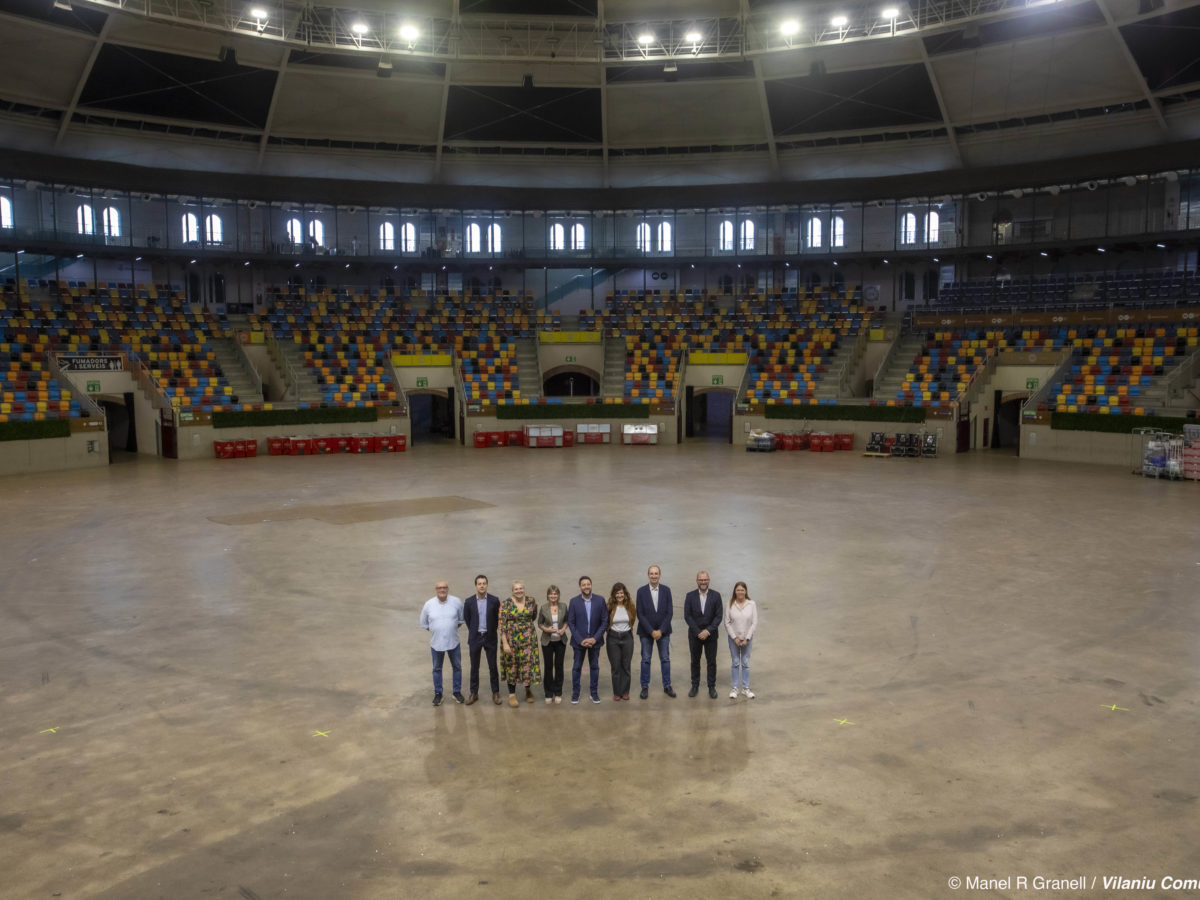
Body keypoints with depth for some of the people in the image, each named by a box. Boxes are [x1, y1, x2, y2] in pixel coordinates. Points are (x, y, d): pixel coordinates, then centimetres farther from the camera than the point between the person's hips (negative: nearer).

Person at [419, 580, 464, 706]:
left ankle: (457, 692, 26)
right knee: (437, 669, 12)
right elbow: (424, 624, 4)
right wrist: (436, 632, 3)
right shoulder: (429, 604, -8)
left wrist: (452, 629, 2)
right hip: (436, 643, 0)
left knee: (457, 667, 11)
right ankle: (438, 694, 25)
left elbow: (461, 619, 5)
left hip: (453, 641, 0)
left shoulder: (456, 602, -9)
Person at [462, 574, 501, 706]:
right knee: (474, 667, 8)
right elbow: (466, 619, 8)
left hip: (490, 637, -1)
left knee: (493, 666, 4)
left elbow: (498, 618, 4)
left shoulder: (494, 600, -6)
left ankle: (495, 693, 15)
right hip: (475, 638, 1)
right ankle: (474, 693, 19)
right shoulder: (469, 602, -4)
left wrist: (492, 631, 6)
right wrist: (474, 632, 11)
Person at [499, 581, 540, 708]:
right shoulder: (506, 604, -8)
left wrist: (534, 607, 6)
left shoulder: (530, 601, 2)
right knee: (512, 664, 5)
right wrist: (505, 643, -15)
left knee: (528, 662, 3)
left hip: (528, 639, 2)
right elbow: (502, 625, -10)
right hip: (511, 639, -2)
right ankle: (512, 695, 16)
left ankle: (528, 689, 27)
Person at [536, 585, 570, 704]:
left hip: (560, 640, 1)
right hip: (547, 641, -1)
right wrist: (546, 629, -17)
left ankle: (558, 693, 19)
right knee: (548, 667, 5)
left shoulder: (563, 606, -2)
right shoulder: (543, 607, -7)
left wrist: (564, 629, -9)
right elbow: (539, 623, 2)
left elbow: (566, 620, 10)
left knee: (559, 666, 6)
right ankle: (548, 694, 17)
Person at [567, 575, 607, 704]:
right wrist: (580, 640, -12)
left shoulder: (600, 601, -4)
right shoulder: (574, 601, -6)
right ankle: (575, 693, 19)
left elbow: (604, 621, -2)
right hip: (579, 640, -1)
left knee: (594, 667, 10)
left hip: (595, 640, 1)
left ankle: (594, 693, 21)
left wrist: (595, 638, -11)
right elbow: (570, 622, -5)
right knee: (576, 668, 7)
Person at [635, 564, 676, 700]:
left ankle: (667, 686, 18)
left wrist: (661, 630, -10)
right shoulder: (641, 591, -5)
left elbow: (669, 612, -3)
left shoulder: (666, 590, -1)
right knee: (645, 659, 4)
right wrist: (651, 631, -12)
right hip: (646, 631, -1)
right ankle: (645, 687, 14)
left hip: (663, 631, 1)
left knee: (665, 659, 7)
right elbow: (640, 614, -6)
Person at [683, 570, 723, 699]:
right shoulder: (690, 596, -3)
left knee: (712, 662, 4)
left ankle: (712, 687, 14)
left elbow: (718, 616, -5)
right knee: (695, 661, 9)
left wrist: (708, 630, -14)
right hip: (694, 634, 0)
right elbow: (687, 616, -6)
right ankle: (695, 686, 20)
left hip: (710, 634, 0)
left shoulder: (716, 596, -3)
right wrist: (698, 632, -12)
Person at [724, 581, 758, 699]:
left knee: (746, 663, 8)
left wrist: (747, 638, -10)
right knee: (736, 663, 8)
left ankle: (746, 688, 19)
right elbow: (727, 622, -4)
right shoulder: (730, 604, -7)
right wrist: (735, 638, -9)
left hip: (747, 638, 0)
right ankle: (734, 688, 16)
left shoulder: (751, 604, -7)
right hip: (733, 638, 0)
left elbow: (754, 623, -6)